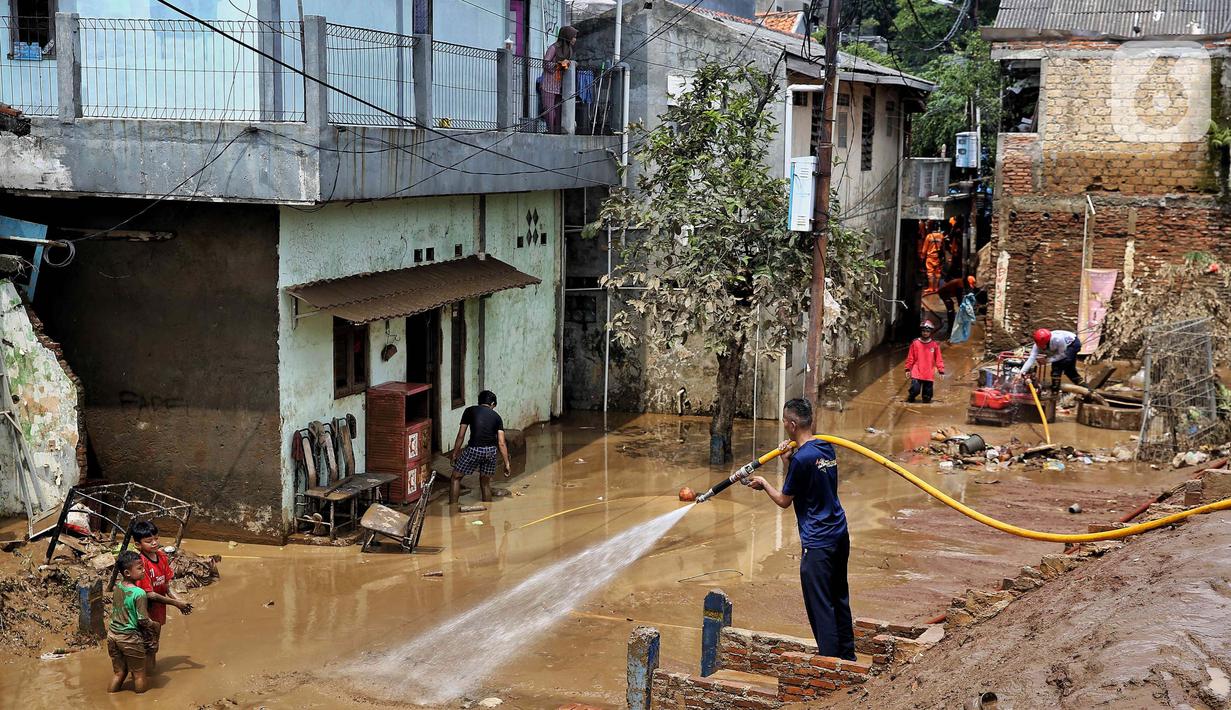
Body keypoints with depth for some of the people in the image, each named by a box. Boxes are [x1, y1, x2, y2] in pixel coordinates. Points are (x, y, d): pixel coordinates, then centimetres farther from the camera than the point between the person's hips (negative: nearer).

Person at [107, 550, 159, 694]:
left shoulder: (117, 586, -1)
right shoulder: (139, 593, -22)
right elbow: (143, 621, -19)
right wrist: (156, 626, 0)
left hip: (113, 634, 7)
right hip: (130, 638, -7)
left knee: (119, 673, 21)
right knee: (139, 675, 11)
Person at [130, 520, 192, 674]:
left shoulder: (162, 557, 0)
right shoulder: (141, 563, -23)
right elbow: (149, 594, -23)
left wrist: (179, 601, -10)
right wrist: (175, 603, -17)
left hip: (158, 614, 7)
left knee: (153, 650, 22)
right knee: (147, 650, 3)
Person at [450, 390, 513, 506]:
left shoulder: (469, 411, 9)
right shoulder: (496, 417, 14)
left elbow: (460, 435, 6)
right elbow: (501, 443, 7)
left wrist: (454, 453, 16)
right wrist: (507, 464, 9)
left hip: (474, 449, -3)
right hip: (491, 451, 3)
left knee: (456, 477, 14)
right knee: (485, 482, 20)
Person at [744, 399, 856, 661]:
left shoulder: (802, 458, -19)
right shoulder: (827, 448, 6)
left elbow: (784, 501, -8)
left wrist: (764, 484, 9)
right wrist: (790, 460, 6)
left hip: (818, 543, -9)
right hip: (840, 534, 9)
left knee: (820, 607, -2)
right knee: (839, 599, 19)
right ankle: (847, 657, 29)